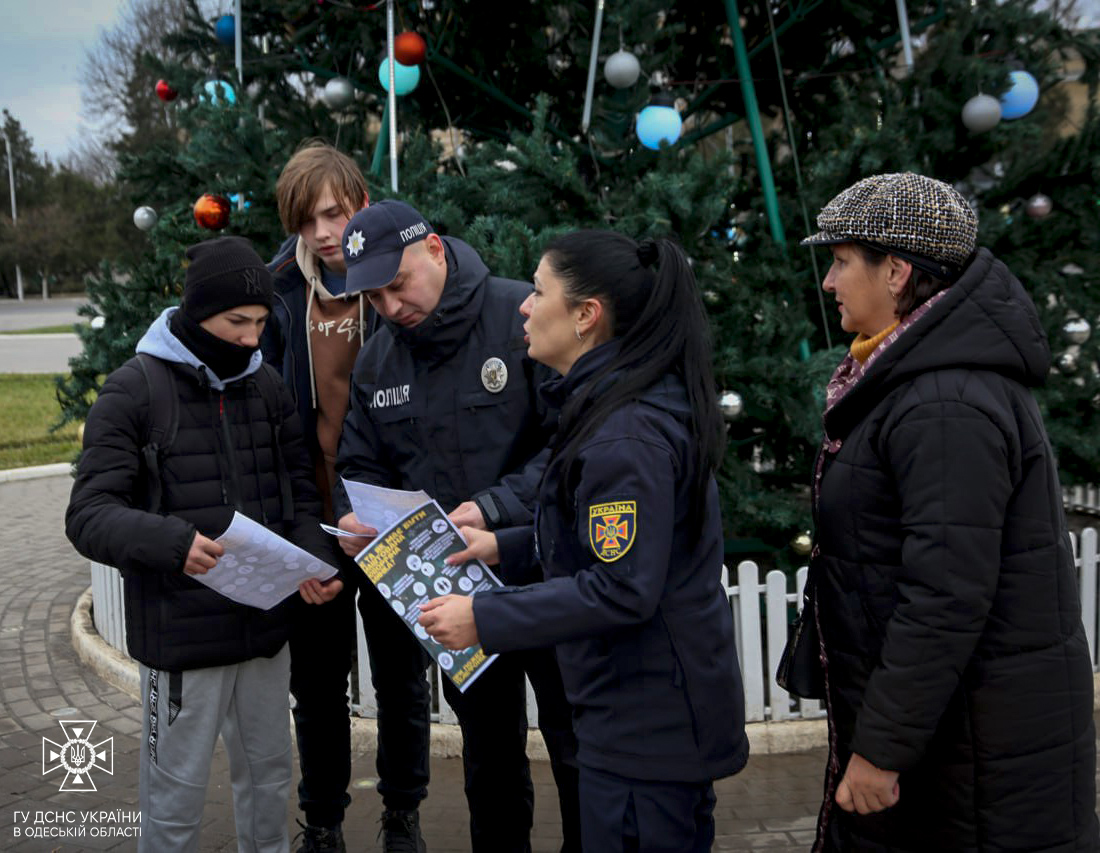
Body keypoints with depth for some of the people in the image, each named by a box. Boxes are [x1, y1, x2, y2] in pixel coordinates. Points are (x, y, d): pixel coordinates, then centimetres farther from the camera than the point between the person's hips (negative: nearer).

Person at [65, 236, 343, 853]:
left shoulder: (268, 386, 7)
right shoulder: (133, 391, -9)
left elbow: (300, 492, 11)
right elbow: (89, 515, -13)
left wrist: (316, 560, -9)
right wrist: (172, 542, -32)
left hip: (267, 624, 5)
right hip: (182, 634, -5)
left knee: (270, 773, 19)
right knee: (177, 798, 6)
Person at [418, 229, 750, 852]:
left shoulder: (626, 436, -24)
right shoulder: (643, 403, 10)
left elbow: (621, 590, -27)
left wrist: (483, 618, -21)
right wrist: (506, 548, 13)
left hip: (646, 725, -11)